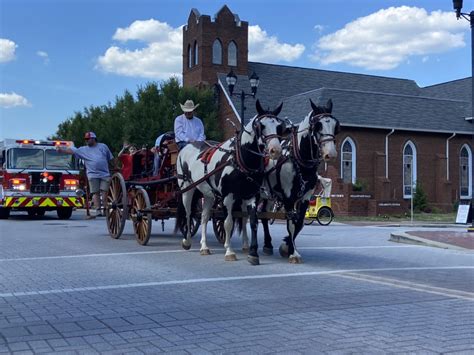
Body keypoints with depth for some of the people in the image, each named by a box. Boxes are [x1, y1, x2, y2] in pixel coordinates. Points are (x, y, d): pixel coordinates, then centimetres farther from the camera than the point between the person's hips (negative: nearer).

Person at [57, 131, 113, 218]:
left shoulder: (103, 146, 11)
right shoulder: (83, 149, 11)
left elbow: (111, 159, 16)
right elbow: (72, 151, 2)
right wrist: (62, 150, -11)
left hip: (105, 174, -1)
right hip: (93, 175, 1)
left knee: (104, 192, -6)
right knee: (95, 193, -3)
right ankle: (98, 211, -3)